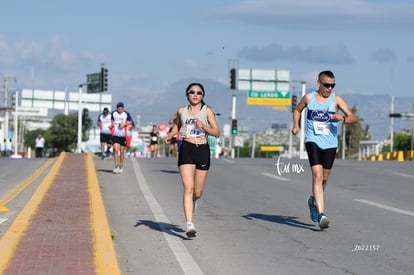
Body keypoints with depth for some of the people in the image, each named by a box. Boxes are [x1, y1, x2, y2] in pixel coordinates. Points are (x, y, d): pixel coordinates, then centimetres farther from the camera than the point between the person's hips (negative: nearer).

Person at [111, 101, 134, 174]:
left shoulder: (126, 114, -2)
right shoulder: (113, 113, 3)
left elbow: (131, 122, 6)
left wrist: (124, 124, -10)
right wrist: (112, 124, 0)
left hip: (123, 135, 0)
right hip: (115, 135, 0)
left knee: (122, 151, 5)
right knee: (116, 150, -13)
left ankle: (121, 167, 20)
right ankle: (116, 167, -11)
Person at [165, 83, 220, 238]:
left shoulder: (207, 111, 3)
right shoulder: (182, 111, 8)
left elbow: (217, 133, 0)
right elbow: (177, 125, 28)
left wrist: (203, 126, -17)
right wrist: (170, 135, 9)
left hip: (202, 150, 0)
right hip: (186, 149, 0)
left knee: (198, 193, 8)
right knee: (188, 188, -15)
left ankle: (192, 201, 46)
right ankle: (190, 225, -18)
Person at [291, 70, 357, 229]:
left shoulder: (336, 100, -1)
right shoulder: (309, 97, 3)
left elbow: (353, 118, -6)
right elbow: (297, 110, 23)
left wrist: (342, 118, -27)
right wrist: (296, 125, 6)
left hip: (330, 143, 2)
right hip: (313, 141, -1)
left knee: (324, 178, 12)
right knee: (317, 175, -17)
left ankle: (314, 201, 43)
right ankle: (321, 214, -24)